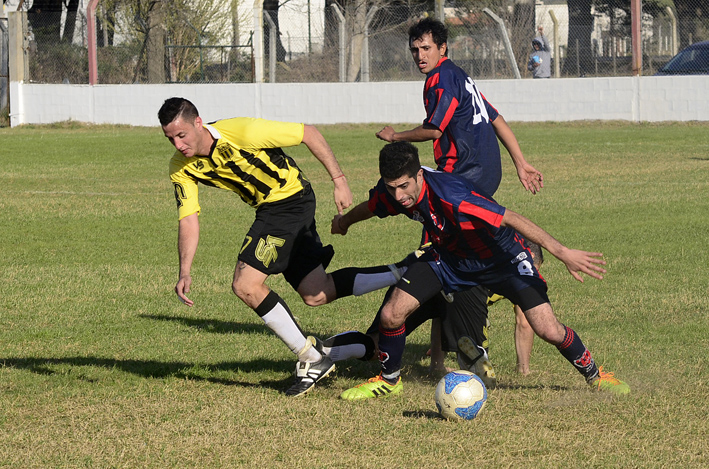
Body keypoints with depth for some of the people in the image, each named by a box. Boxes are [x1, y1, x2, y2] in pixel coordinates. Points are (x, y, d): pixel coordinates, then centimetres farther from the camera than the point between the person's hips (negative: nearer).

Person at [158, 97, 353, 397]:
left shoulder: (242, 132, -27)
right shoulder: (182, 168, -9)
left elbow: (308, 133, -18)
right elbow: (189, 219, -11)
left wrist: (339, 180, -17)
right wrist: (185, 271, -26)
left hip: (292, 200, -7)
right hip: (268, 208, 7)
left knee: (246, 284, -16)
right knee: (315, 295, 8)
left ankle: (311, 360, -6)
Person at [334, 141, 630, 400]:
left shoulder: (450, 195, -41)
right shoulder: (390, 193, -21)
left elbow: (511, 219, -39)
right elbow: (370, 207, 6)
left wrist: (563, 253, -42)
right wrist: (345, 220, 29)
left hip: (499, 255, -5)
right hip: (449, 256, 5)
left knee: (548, 329, -14)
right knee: (392, 314, -10)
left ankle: (594, 375, 14)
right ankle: (388, 380, 17)